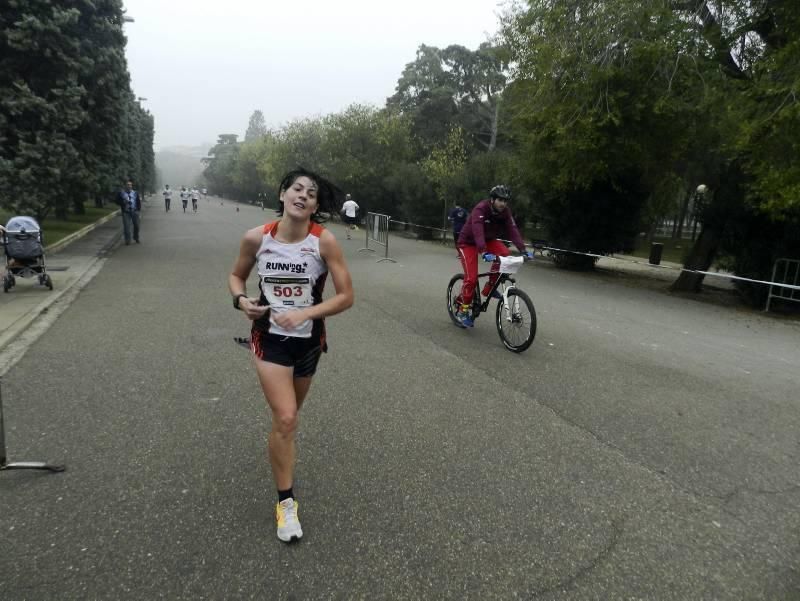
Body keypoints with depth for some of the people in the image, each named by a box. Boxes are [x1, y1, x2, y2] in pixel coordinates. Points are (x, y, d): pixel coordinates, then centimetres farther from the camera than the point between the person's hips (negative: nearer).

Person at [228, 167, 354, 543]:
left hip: (309, 339, 1)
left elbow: (346, 296, -13)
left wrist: (305, 314, -25)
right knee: (285, 419, -11)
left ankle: (281, 453, 55)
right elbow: (236, 275, 7)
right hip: (270, 337, -1)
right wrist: (241, 300, -14)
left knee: (288, 415, 21)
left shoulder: (324, 241, -16)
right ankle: (286, 502, 9)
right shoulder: (256, 237, -11)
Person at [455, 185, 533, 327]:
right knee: (471, 277, -17)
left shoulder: (505, 211, -11)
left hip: (488, 239, 6)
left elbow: (512, 230, -18)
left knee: (504, 253, -23)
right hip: (468, 242, -5)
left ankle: (490, 286, -5)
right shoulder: (480, 209, -29)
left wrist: (523, 250, -31)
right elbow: (477, 231, -42)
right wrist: (484, 252, -56)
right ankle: (463, 310, 0)